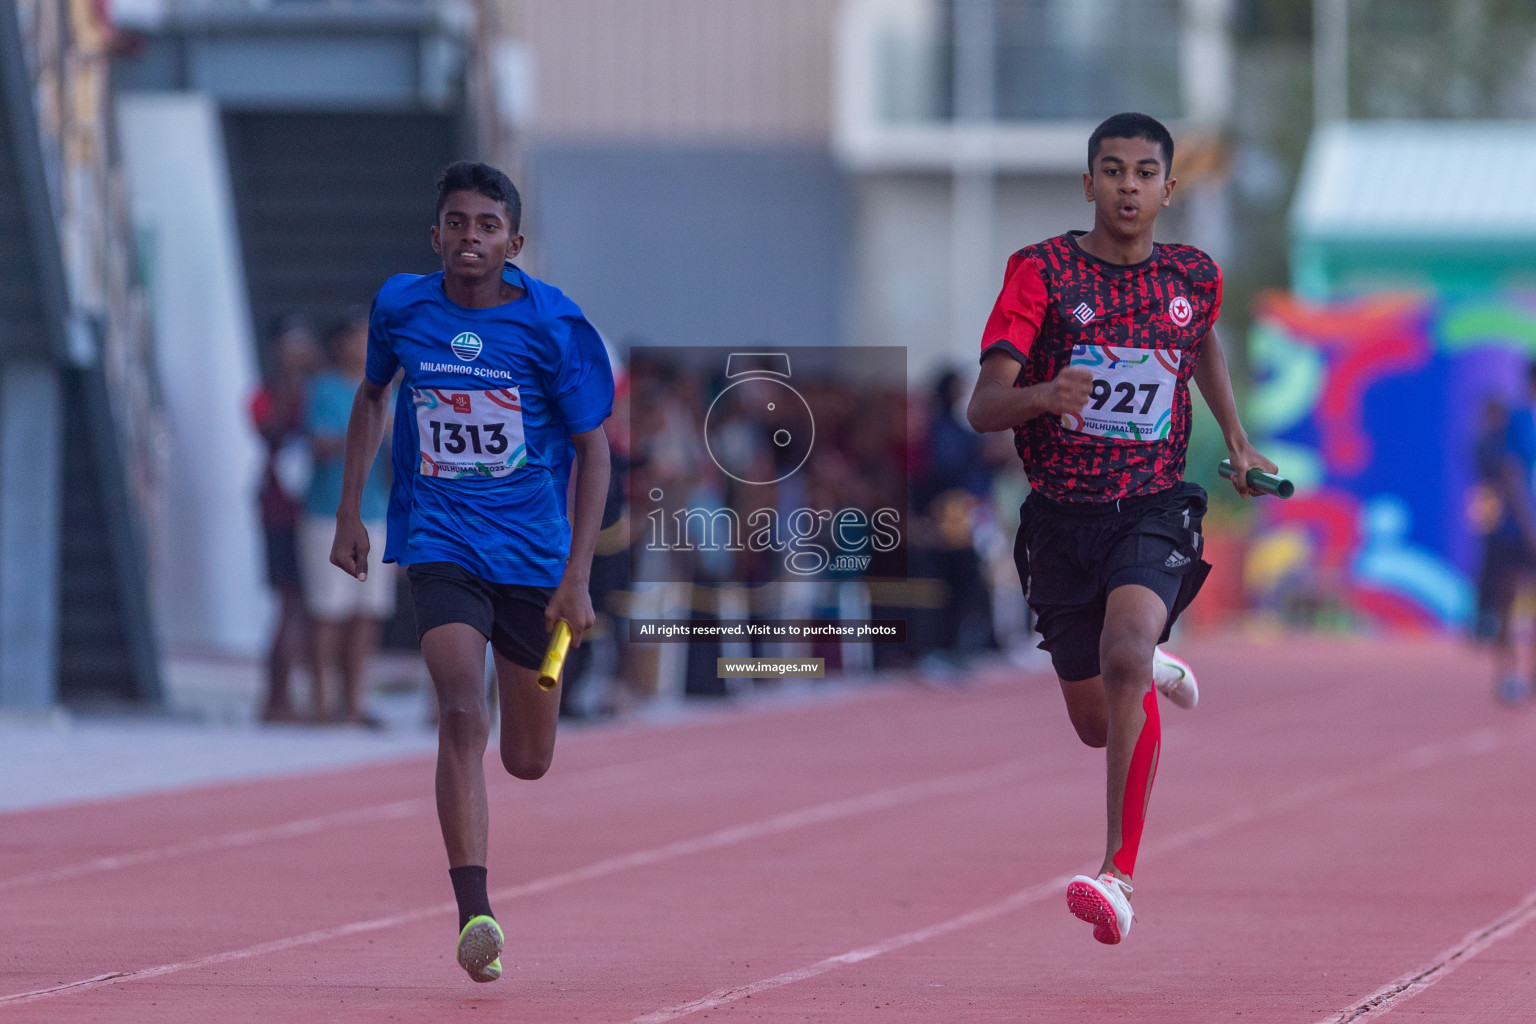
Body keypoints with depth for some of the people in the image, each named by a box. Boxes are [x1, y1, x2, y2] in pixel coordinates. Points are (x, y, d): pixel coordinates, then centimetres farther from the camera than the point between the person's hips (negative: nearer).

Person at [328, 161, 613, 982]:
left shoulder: (553, 326, -9)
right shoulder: (400, 308, -2)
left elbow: (592, 449, -2)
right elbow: (372, 394, 18)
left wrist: (577, 575, -9)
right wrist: (350, 510, 13)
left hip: (534, 551, 0)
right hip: (438, 540, 0)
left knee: (527, 761, 11)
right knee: (462, 714, -23)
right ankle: (475, 916, -27)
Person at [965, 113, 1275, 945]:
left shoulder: (1194, 277, 1)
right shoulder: (1041, 272, -8)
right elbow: (982, 408, -17)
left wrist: (1236, 441, 22)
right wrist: (1043, 394, -37)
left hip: (1153, 507, -1)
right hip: (1060, 512, 1)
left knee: (1124, 656, -30)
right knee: (1097, 725, 13)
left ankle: (1120, 875, -27)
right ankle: (1156, 674, 54)